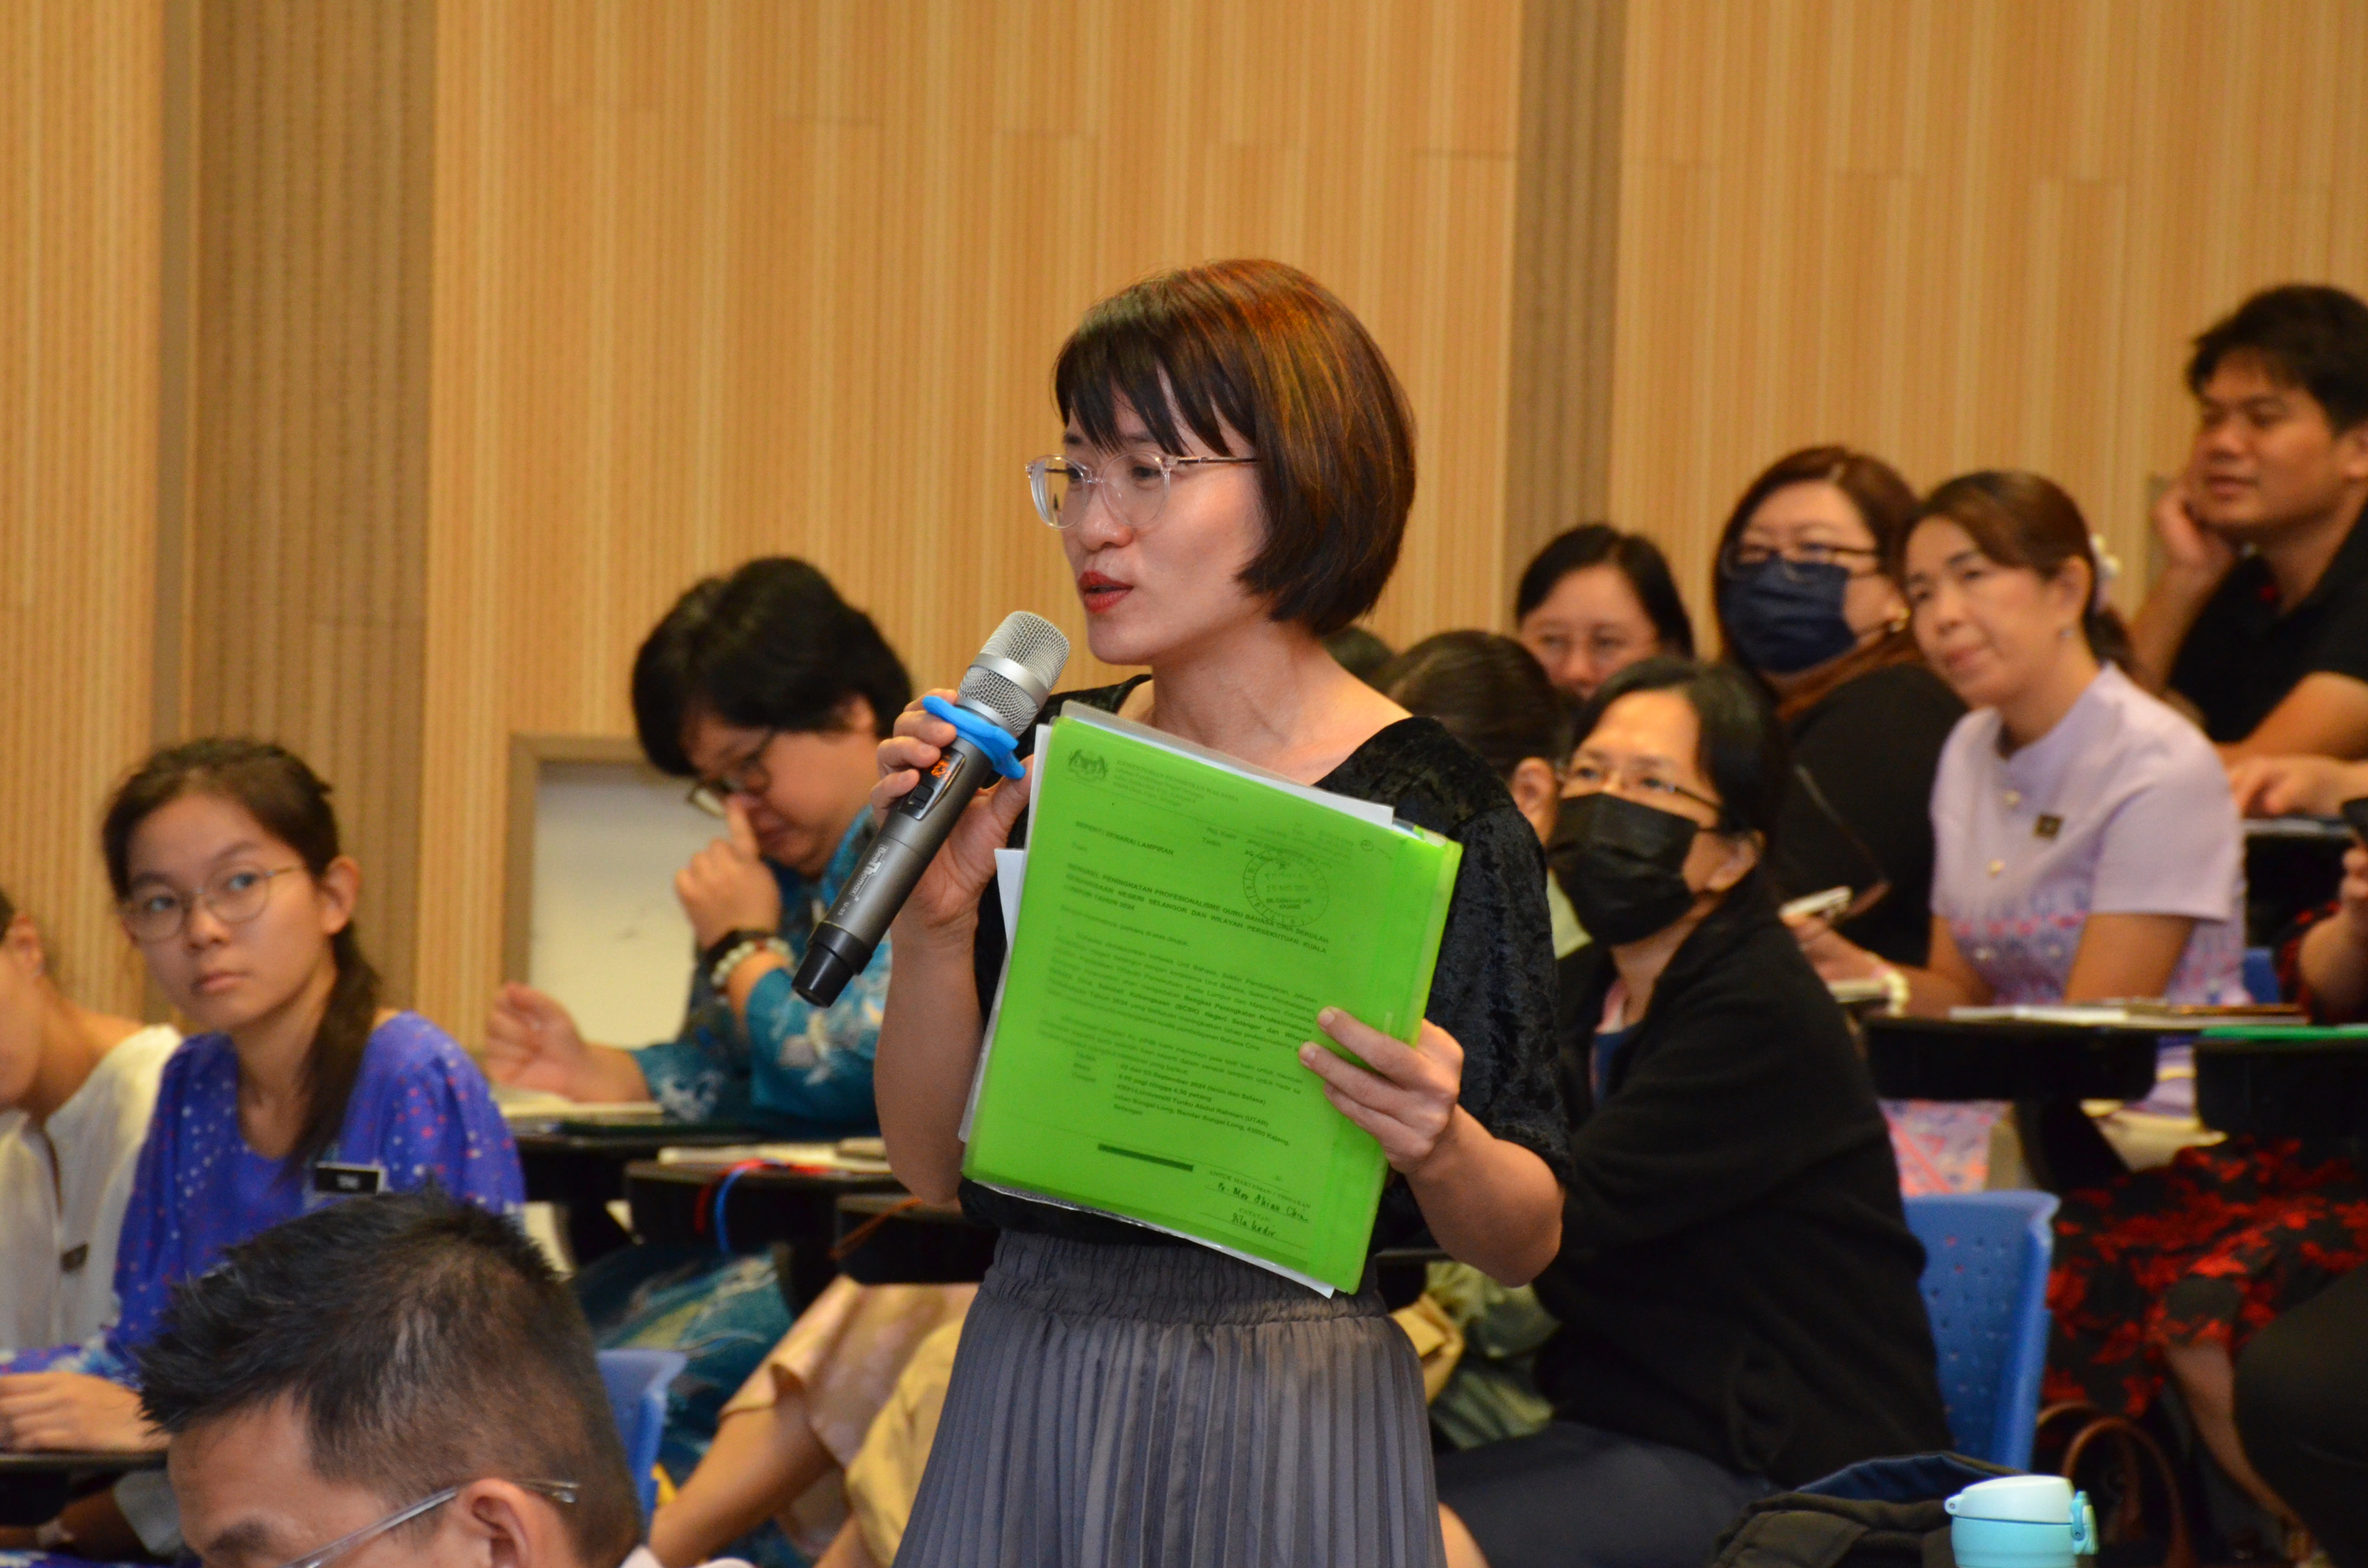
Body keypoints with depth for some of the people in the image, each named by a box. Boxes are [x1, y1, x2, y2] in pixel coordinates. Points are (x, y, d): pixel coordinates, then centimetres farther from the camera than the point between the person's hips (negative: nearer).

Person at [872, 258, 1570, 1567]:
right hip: (1027, 1398, 4)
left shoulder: (1426, 809, -8)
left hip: (1291, 1419, -4)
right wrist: (934, 919, -9)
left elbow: (1522, 1246, -4)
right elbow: (932, 1165, 5)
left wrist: (1439, 1149, -25)